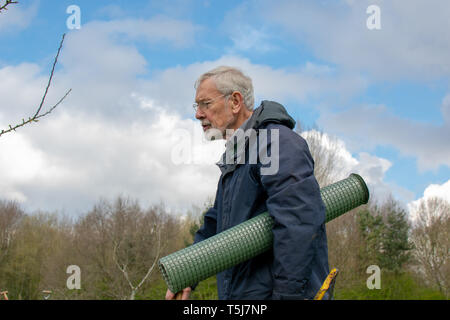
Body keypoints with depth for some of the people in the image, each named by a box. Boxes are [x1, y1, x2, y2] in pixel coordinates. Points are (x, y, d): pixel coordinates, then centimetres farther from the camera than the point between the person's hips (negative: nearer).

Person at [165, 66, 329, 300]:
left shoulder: (276, 141, -13)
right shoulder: (234, 158, 20)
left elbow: (300, 220, -25)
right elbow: (216, 223, 28)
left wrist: (288, 293, -27)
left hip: (271, 292, -9)